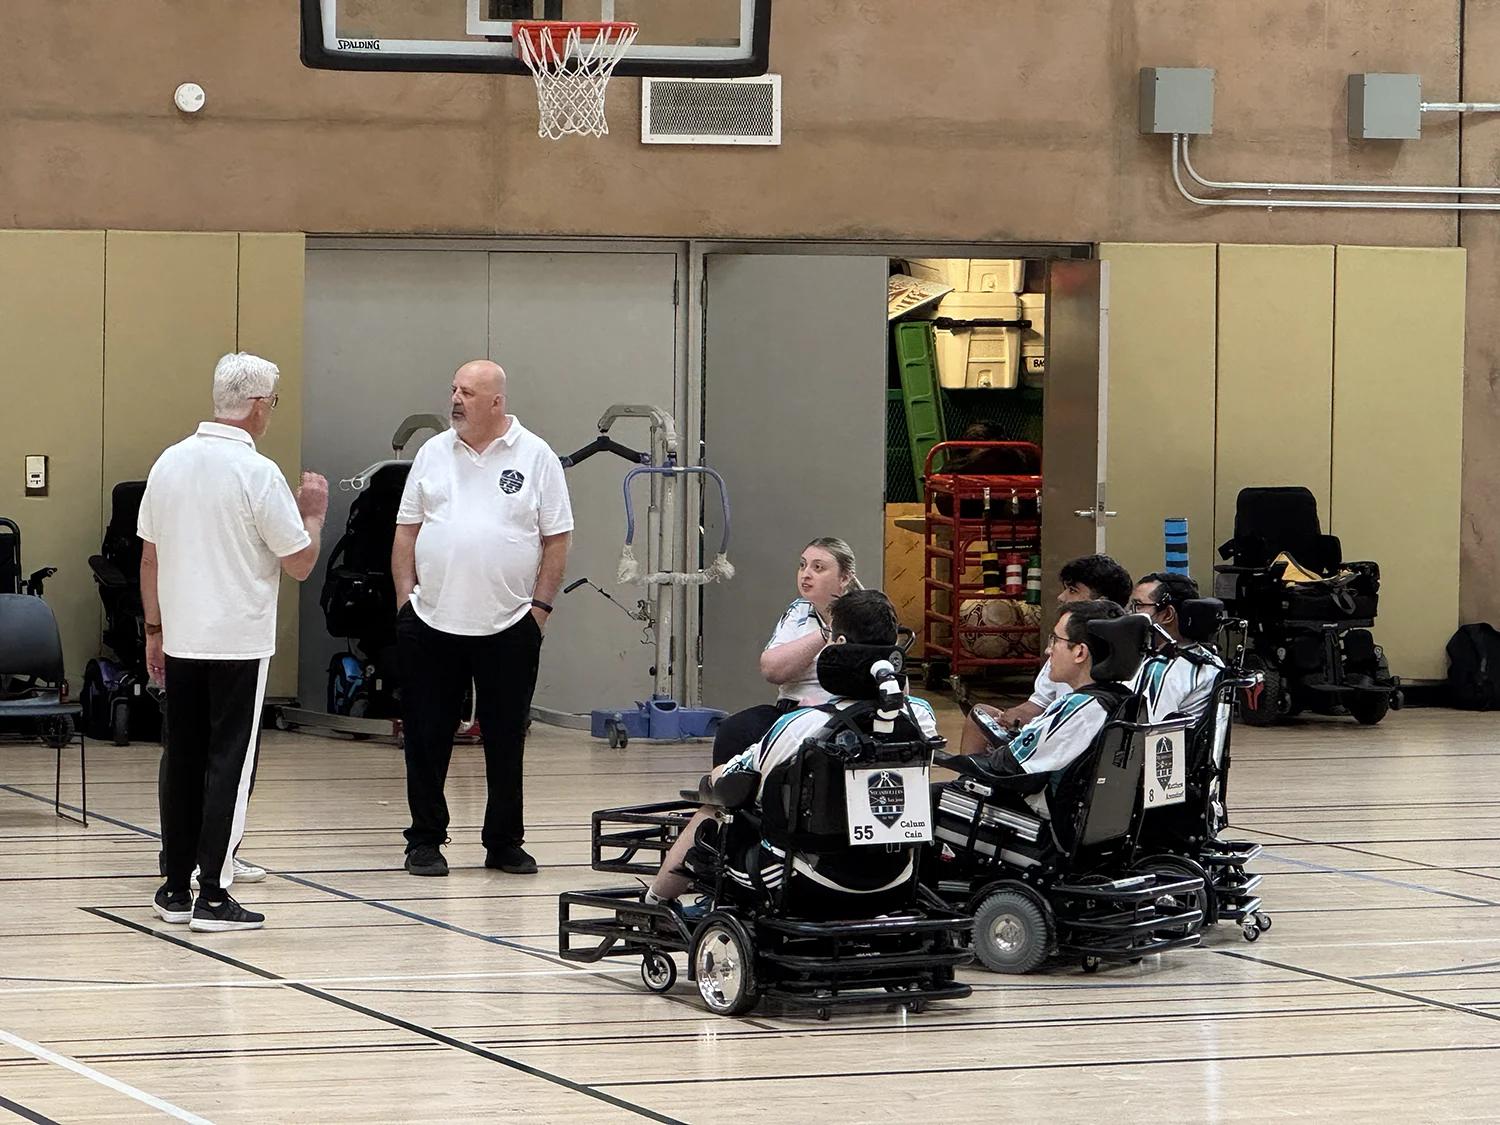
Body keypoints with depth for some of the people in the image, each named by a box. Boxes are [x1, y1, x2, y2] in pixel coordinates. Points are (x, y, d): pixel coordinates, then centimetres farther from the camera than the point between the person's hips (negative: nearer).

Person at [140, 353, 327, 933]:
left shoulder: (170, 463, 3)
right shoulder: (257, 474, -14)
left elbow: (149, 557, 10)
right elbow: (300, 563, -9)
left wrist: (154, 630, 18)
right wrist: (313, 512, 8)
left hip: (181, 641, 6)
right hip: (240, 643, -6)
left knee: (183, 764, 12)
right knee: (229, 767, -1)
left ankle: (176, 889, 16)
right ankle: (213, 896, -3)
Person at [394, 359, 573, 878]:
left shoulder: (535, 458, 0)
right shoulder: (433, 454, 8)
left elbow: (557, 539, 0)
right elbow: (406, 532, 11)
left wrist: (540, 606, -6)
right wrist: (405, 598, 3)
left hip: (509, 626, -2)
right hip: (431, 623, 2)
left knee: (506, 742, 5)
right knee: (426, 739, 5)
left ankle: (505, 843, 15)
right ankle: (425, 841, 14)